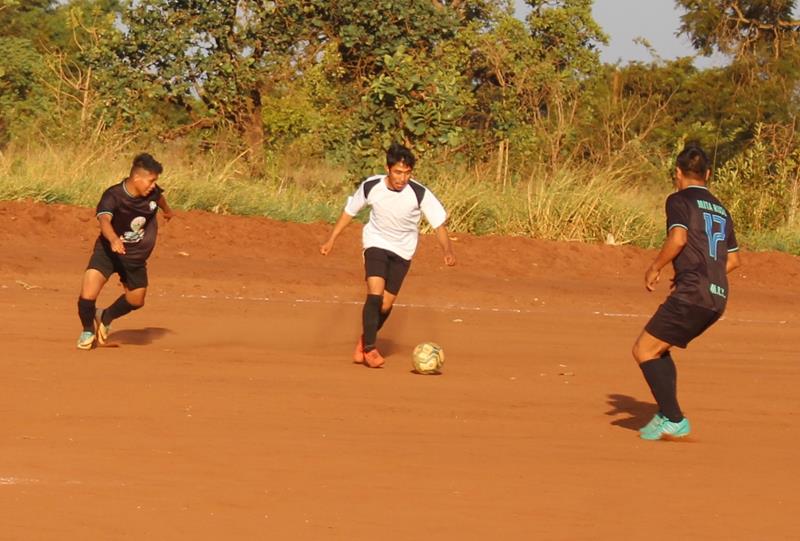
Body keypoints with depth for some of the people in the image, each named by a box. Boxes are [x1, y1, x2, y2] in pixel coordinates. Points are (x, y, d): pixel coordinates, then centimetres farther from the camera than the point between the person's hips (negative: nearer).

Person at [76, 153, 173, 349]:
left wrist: (167, 210, 37)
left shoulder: (152, 192, -12)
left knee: (136, 300, 15)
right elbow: (104, 220, -46)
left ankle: (105, 317, 45)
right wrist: (114, 240, -67)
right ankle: (88, 330, 10)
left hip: (136, 256, 5)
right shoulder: (113, 196, -28)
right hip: (108, 251, -5)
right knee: (88, 295, -20)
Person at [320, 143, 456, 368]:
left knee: (387, 303, 3)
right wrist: (331, 240, 0)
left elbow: (438, 222, -18)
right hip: (376, 242, -1)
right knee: (375, 293, -21)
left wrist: (447, 250, -34)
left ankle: (364, 341, 29)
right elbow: (350, 211, -1)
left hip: (403, 250, 1)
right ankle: (370, 348, -13)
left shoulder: (420, 194, -22)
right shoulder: (371, 187, -18)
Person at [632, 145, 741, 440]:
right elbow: (733, 259, 24)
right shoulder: (720, 209, 22)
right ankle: (668, 414, 13)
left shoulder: (679, 200, -1)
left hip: (692, 294, -8)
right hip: (718, 298, 8)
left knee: (644, 350, -3)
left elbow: (678, 238, -18)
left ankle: (674, 420, -10)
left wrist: (654, 268, -6)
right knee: (657, 349, 20)